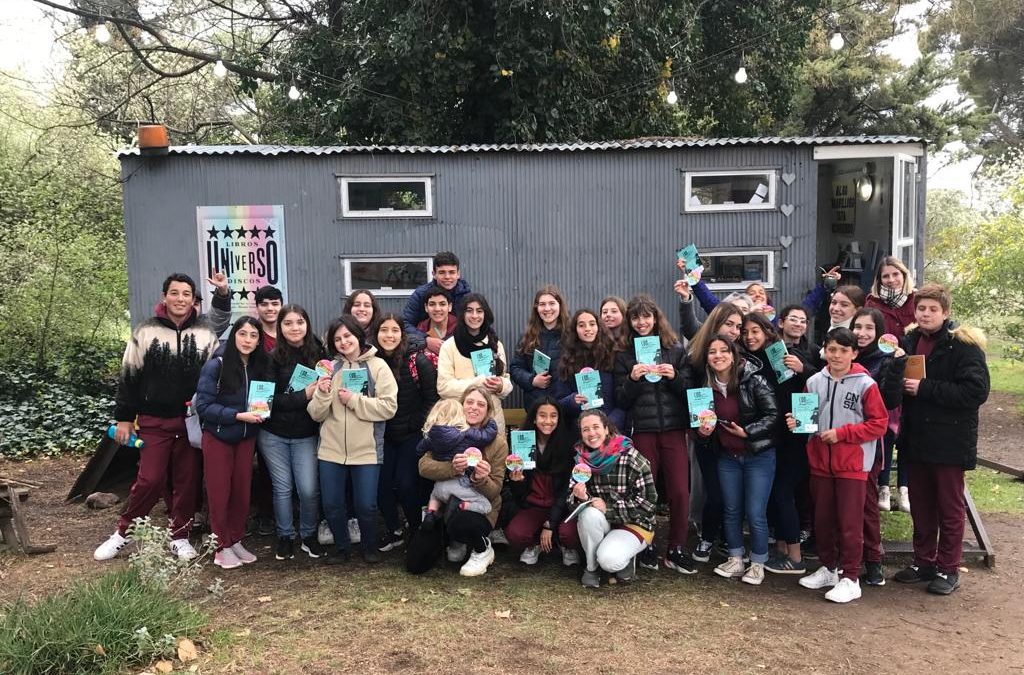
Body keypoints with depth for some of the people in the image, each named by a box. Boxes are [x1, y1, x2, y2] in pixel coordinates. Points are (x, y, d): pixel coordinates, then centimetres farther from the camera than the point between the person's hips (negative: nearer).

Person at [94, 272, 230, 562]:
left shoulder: (207, 331, 0)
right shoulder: (145, 331, -2)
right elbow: (129, 377, 2)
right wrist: (124, 418, 3)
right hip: (154, 421, -1)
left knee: (188, 481, 7)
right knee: (150, 480, -2)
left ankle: (180, 537, 23)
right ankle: (122, 533, 18)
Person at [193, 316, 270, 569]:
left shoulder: (259, 367, -1)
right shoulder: (215, 365, -15)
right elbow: (203, 405, -18)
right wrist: (238, 416, -24)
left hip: (246, 439, 4)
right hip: (218, 438, -4)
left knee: (242, 491, 9)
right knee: (219, 493, 4)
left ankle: (236, 541, 24)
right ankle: (222, 547, 15)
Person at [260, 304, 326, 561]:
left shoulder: (319, 353, -4)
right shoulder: (272, 358, -8)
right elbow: (270, 398, -14)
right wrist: (304, 395, -23)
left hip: (306, 435, 1)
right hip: (274, 435, -1)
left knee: (309, 490, -1)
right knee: (282, 488, 9)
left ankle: (308, 536, 22)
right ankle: (284, 537, 28)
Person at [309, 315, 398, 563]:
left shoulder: (377, 366, -3)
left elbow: (389, 407, -12)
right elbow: (316, 414, 5)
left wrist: (354, 400, -16)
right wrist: (322, 394, -14)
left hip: (366, 450, -3)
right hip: (331, 449, 3)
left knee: (366, 505, 4)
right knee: (332, 504, 9)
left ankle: (370, 547, 29)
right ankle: (340, 547, 32)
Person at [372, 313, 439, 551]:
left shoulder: (418, 361, -13)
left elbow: (432, 398, -10)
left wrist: (418, 426, -11)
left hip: (412, 434, -4)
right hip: (384, 435, 4)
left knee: (405, 485, -8)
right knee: (381, 484, 0)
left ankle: (416, 532, 15)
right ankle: (393, 531, 22)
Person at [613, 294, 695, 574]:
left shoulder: (676, 351, 8)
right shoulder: (624, 356, 7)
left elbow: (690, 390, 7)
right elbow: (621, 401, 4)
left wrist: (674, 377, -11)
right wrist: (633, 379, -12)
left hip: (674, 429, 0)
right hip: (642, 431, 0)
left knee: (680, 491, -2)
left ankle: (677, 550, 11)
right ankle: (646, 547, 19)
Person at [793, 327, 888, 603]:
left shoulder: (865, 385, -10)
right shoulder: (814, 382, 3)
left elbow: (879, 424, -10)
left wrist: (842, 433, -17)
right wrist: (797, 422, -7)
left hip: (852, 464, -5)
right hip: (820, 462, 5)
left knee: (849, 523, 1)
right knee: (822, 520, 14)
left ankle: (850, 579, 13)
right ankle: (828, 568, 31)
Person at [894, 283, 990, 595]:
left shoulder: (963, 345, -12)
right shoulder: (910, 341, 8)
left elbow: (977, 391, -21)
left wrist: (925, 388, -22)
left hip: (950, 441, -6)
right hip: (916, 439, 6)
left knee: (950, 508, 7)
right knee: (921, 506, 14)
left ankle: (948, 570, 18)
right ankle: (923, 562, 27)